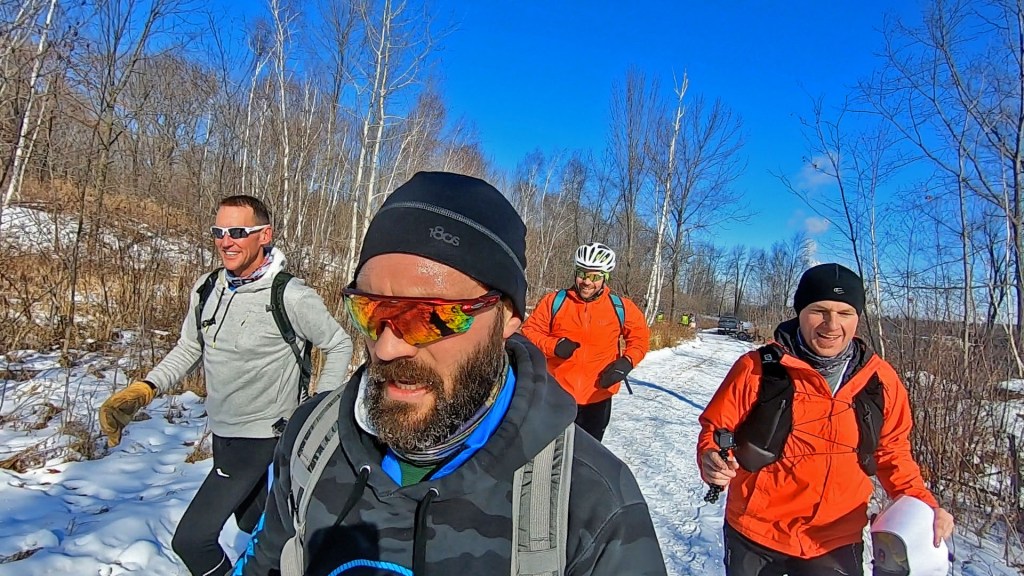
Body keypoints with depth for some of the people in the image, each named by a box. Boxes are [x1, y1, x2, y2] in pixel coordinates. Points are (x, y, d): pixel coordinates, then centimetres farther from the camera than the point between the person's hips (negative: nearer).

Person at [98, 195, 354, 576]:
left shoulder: (290, 296, -20)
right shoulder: (206, 290, -1)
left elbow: (339, 346, -9)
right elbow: (189, 348, 10)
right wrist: (143, 390, -3)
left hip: (261, 436, -7)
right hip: (221, 433, 7)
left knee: (191, 539, -8)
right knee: (254, 523, 23)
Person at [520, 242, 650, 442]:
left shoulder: (620, 308, -3)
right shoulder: (554, 301, -7)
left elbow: (639, 337, 10)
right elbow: (530, 331, 0)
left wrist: (627, 362, -8)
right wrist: (553, 346, -18)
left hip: (597, 399, 1)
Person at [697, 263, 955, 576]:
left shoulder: (880, 379, -5)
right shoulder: (757, 368, -14)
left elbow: (892, 451, 8)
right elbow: (717, 428, -6)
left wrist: (923, 504, -4)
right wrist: (712, 459, -26)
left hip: (837, 544, 2)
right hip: (753, 535, -1)